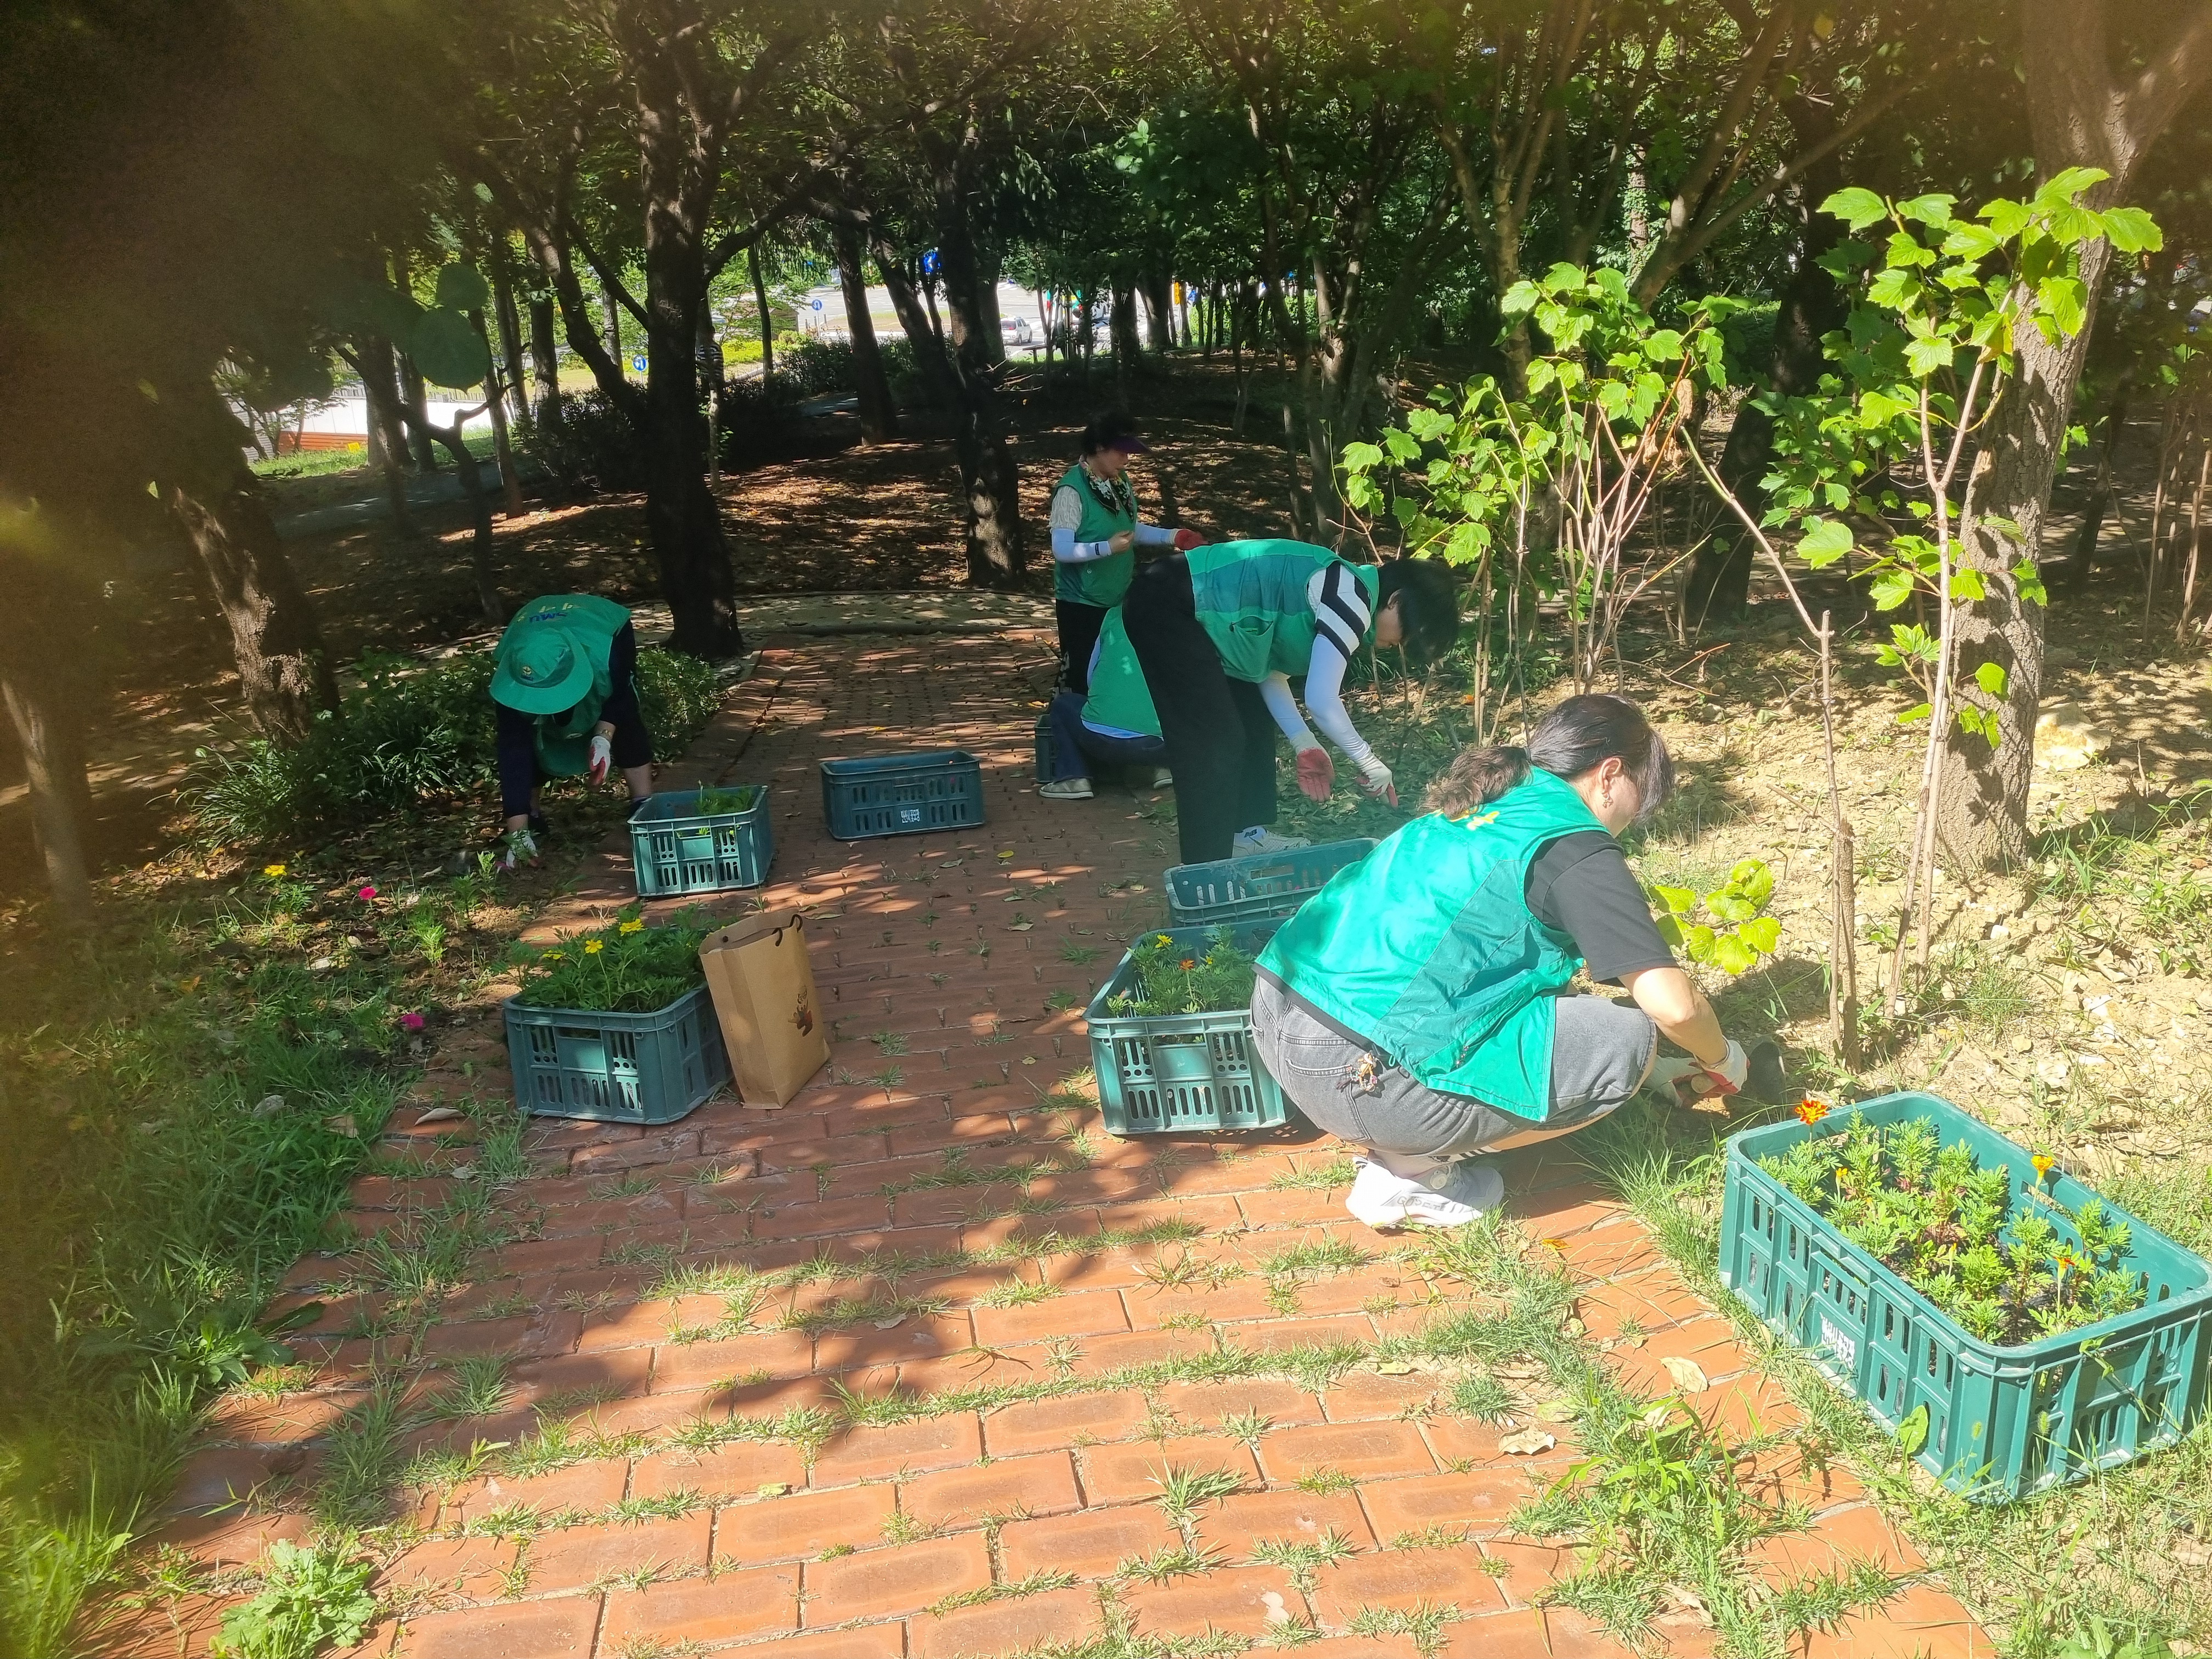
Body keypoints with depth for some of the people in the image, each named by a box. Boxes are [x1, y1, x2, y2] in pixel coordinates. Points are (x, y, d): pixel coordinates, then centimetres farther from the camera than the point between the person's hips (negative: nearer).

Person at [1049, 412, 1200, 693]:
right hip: (1082, 603, -8)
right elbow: (1062, 550, -22)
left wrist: (1172, 536, 3)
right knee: (1084, 677, -4)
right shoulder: (1072, 490, -19)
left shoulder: (1120, 481, 5)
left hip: (1119, 599, 8)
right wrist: (1108, 548, -30)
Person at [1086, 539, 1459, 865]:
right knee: (1216, 744, -8)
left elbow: (1267, 667, 15)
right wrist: (1369, 762, -7)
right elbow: (1321, 700, -20)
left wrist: (1304, 745, 11)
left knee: (1254, 722, 18)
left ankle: (1246, 832, 31)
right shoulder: (1351, 599, -16)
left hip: (1190, 613, 11)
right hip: (1164, 607, -11)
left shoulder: (1343, 591, 14)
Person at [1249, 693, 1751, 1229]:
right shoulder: (1575, 845, -4)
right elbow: (1672, 1003, -10)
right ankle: (1411, 1166, 2)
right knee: (1625, 1043, 2)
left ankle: (1394, 1142, 14)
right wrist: (1722, 1059, 15)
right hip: (1359, 1074, -9)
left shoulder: (1483, 804, 20)